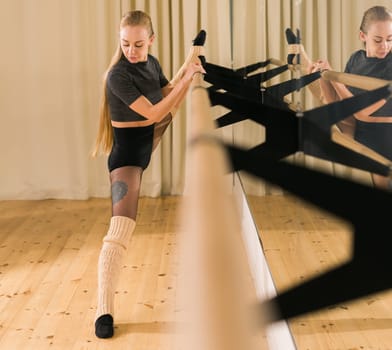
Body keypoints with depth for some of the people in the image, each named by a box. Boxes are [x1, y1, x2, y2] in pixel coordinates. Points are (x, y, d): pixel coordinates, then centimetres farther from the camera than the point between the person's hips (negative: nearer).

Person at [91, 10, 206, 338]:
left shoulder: (152, 63, 0)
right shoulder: (118, 76, -23)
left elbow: (170, 104, 11)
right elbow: (154, 113, -25)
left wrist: (189, 75, -4)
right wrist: (185, 79, -24)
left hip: (148, 145, 8)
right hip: (126, 153, -8)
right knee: (121, 229, -17)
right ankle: (104, 310, -17)